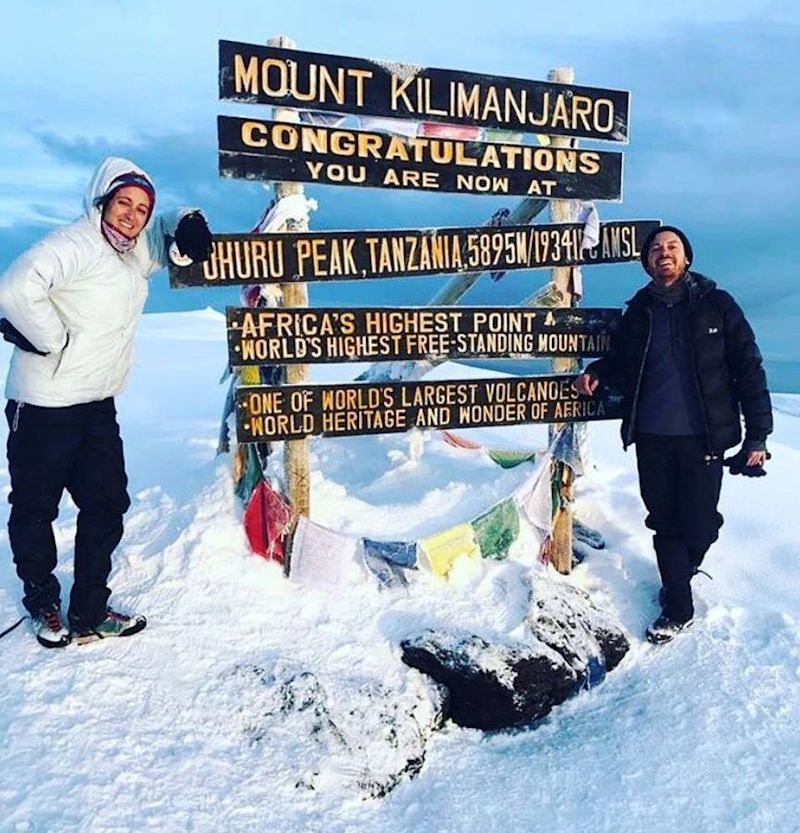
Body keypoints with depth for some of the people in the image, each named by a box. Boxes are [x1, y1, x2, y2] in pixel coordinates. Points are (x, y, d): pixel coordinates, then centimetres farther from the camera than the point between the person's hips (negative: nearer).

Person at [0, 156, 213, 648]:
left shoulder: (137, 253, 9)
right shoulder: (75, 245, -17)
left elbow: (167, 234, 26)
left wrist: (187, 224, 3)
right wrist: (53, 339, -20)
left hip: (98, 406, 8)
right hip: (45, 406, -8)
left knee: (108, 505, 10)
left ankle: (90, 613, 23)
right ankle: (43, 603, 31)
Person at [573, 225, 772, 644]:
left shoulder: (717, 304, -2)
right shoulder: (639, 311, 7)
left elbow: (748, 369, -2)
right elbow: (621, 364, 20)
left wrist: (757, 435, -6)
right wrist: (597, 372, -3)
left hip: (703, 436, -2)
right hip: (652, 436, 3)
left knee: (698, 524, 5)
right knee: (665, 521, 9)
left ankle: (679, 575, 37)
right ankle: (678, 608, 24)